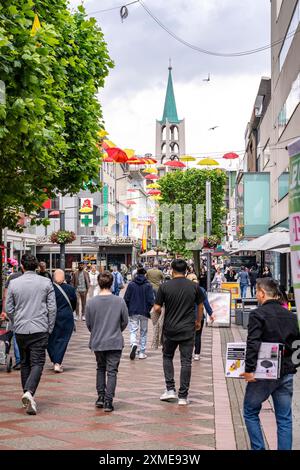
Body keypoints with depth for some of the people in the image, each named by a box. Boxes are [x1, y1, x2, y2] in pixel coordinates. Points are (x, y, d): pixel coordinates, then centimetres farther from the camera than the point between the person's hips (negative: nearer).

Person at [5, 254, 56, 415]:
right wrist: (50, 328, 8)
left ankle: (27, 396, 20)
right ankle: (29, 392, -23)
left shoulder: (14, 283, 0)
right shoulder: (46, 282, -2)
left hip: (20, 330, 2)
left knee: (24, 363, 16)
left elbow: (9, 309, 5)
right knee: (37, 363, -2)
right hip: (40, 329, -2)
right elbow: (52, 308, -2)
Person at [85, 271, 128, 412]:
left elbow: (88, 323, 1)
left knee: (100, 368, 20)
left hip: (97, 342, 2)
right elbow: (125, 322, 1)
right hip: (115, 342, -2)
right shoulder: (119, 301, -9)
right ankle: (108, 402, 0)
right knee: (112, 371, 3)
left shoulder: (91, 302, -7)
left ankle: (101, 397, 19)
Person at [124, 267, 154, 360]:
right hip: (144, 313, 0)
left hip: (133, 312, 0)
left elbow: (126, 299, -4)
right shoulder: (148, 285, -6)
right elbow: (151, 300, -9)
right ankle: (142, 353, 13)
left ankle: (133, 344, -26)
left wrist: (128, 309, 10)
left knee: (133, 330, 4)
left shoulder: (131, 284, -4)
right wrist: (148, 309, 8)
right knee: (143, 332, 12)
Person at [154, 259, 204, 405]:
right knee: (186, 362, 4)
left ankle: (170, 389, 10)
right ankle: (183, 396, 5)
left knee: (167, 357, 19)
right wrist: (198, 321, 25)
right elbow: (200, 306, 9)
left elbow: (157, 308, -5)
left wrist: (160, 313, 18)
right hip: (188, 330, 0)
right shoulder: (194, 286, -1)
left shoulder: (165, 286, -6)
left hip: (170, 329, 0)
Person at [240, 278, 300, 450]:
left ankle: (258, 448, 8)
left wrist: (249, 369, -16)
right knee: (284, 419, 10)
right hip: (286, 373, 5)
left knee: (251, 412, 12)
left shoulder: (258, 314, -11)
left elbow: (253, 344, -19)